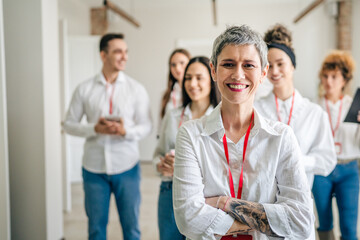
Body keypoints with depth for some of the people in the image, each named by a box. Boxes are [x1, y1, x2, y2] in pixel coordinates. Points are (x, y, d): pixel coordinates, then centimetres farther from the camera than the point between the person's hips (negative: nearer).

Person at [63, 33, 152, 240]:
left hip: (126, 167, 0)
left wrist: (125, 131, -20)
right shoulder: (84, 89, 2)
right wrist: (95, 129, -15)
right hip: (94, 168, 1)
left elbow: (146, 126, 1)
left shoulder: (136, 89, 1)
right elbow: (69, 124, 3)